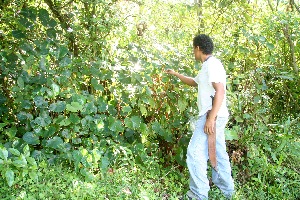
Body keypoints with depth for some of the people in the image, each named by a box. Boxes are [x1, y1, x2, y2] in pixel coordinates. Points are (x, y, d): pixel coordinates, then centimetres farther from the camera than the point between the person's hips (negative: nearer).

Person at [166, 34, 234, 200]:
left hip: (212, 116, -10)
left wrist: (210, 118, -27)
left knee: (195, 153, -9)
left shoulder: (212, 64, -13)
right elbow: (194, 82, 39)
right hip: (215, 117, 10)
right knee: (218, 153, 13)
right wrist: (176, 74, 44)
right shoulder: (207, 66, 19)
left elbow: (220, 91, -23)